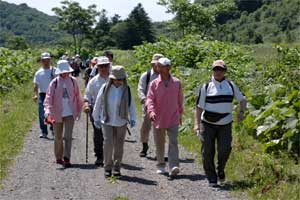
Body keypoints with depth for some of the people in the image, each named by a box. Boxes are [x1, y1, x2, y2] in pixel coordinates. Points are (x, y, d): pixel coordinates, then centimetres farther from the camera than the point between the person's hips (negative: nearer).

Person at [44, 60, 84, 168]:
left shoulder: (73, 81, 1)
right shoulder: (54, 83, -5)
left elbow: (77, 97, 11)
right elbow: (49, 98, -11)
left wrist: (78, 111, 15)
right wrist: (48, 112, -23)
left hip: (70, 113, 0)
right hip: (57, 114, 0)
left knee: (68, 136, -9)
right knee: (58, 137, 12)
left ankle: (66, 158, -12)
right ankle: (58, 158, 28)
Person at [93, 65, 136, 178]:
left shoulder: (126, 89, -2)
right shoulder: (105, 88, -5)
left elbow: (131, 105, 4)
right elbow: (98, 103, 4)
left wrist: (132, 119, -5)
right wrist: (96, 118, 8)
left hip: (121, 122, 1)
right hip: (107, 121, -1)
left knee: (119, 146, 7)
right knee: (108, 143, -11)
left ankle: (117, 168, 20)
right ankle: (108, 167, 4)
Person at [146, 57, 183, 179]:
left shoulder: (177, 83, 1)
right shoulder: (154, 83, -1)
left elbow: (180, 100, 12)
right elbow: (150, 99, -7)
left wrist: (180, 114, 19)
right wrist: (151, 111, -25)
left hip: (173, 119, -1)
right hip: (158, 119, 1)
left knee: (173, 142, -12)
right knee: (159, 144, 13)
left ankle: (174, 167, -20)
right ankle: (161, 165, 29)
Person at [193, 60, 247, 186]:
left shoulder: (231, 85, 8)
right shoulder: (206, 87, 1)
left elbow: (242, 99, 20)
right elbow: (199, 106, 0)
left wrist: (241, 112, 1)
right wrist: (197, 124, -11)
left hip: (225, 125, 1)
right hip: (208, 124, -1)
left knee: (224, 149, -14)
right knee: (207, 152, -2)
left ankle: (221, 170, 15)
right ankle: (211, 178, 11)